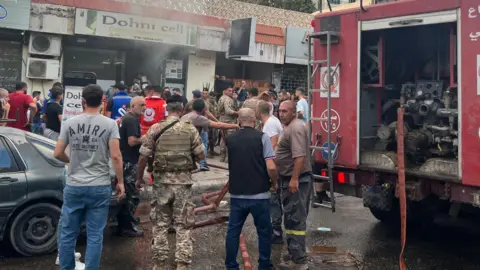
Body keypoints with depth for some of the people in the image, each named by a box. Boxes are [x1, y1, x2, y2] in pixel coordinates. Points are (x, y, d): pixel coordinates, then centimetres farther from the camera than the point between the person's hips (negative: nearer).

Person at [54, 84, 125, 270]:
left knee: (68, 233, 14)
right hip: (100, 187, -2)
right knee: (95, 236, 6)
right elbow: (115, 156, -11)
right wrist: (120, 182, -1)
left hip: (74, 186, 2)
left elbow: (57, 154, 3)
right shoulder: (110, 124, -6)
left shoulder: (69, 123, 1)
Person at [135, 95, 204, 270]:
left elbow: (143, 157, -2)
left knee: (160, 224, 12)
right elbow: (201, 156, -1)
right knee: (183, 226, 7)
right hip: (183, 181, 0)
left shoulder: (155, 128, -2)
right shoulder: (190, 129, -2)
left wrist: (139, 178, 11)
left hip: (162, 181, 0)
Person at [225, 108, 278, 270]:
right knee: (264, 232, 11)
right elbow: (271, 167, -13)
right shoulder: (262, 137, -7)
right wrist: (274, 183, 3)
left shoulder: (230, 139, 6)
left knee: (233, 231, 11)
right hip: (258, 194, -3)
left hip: (236, 194, 3)